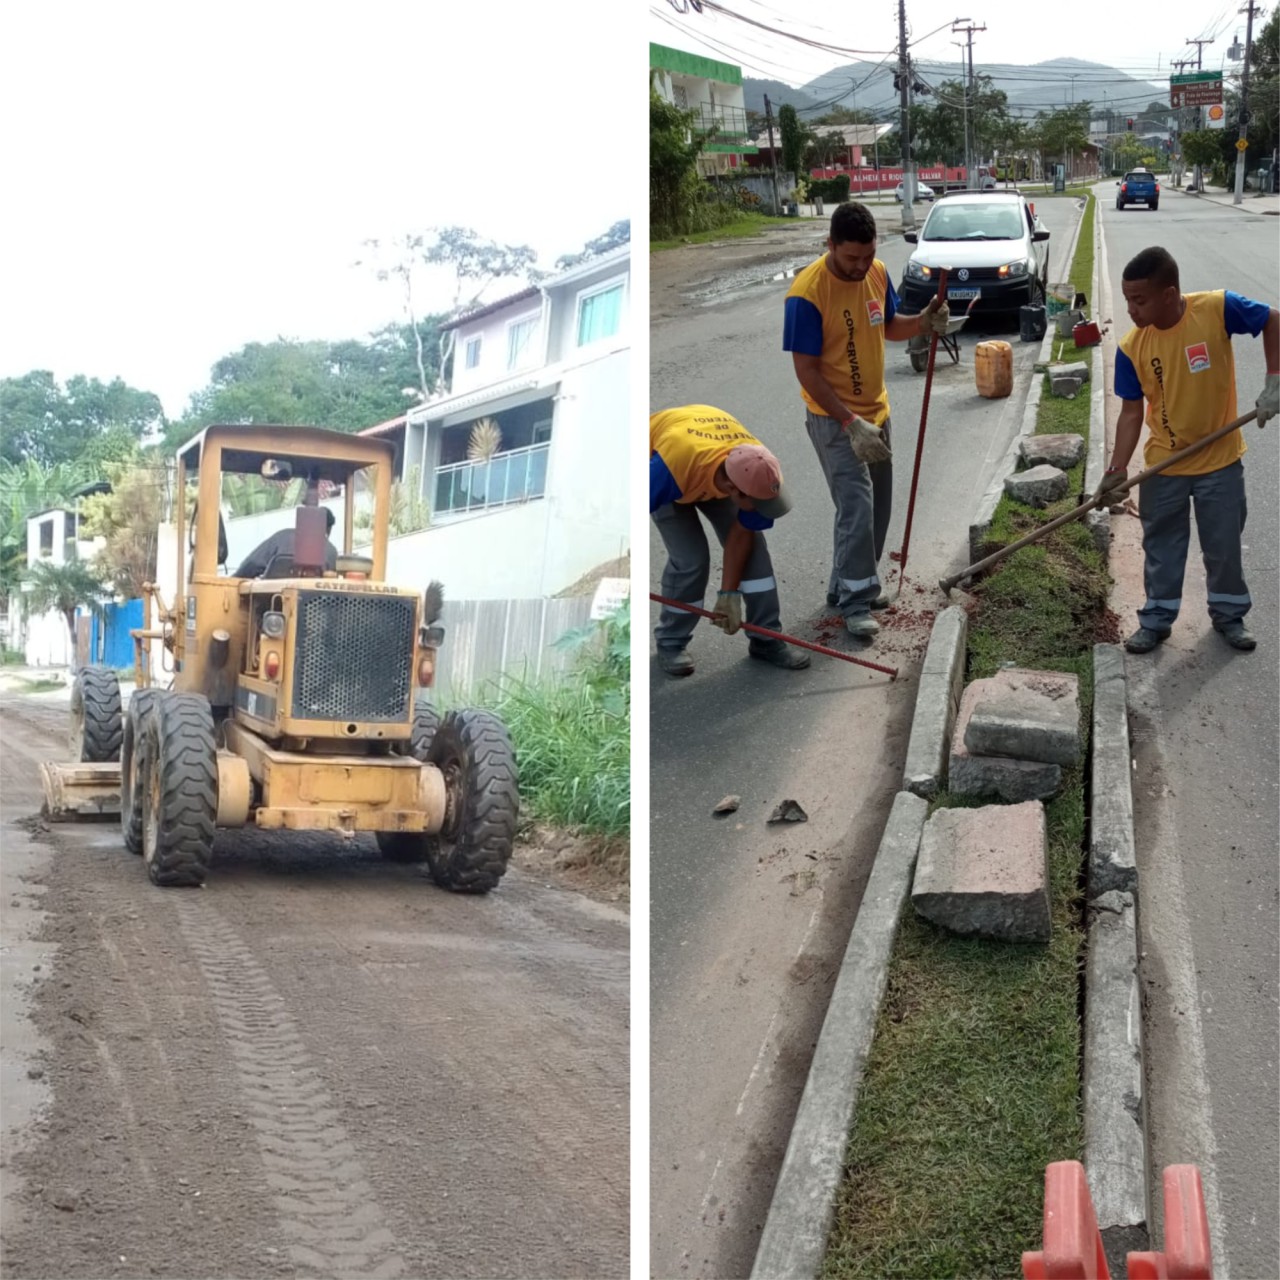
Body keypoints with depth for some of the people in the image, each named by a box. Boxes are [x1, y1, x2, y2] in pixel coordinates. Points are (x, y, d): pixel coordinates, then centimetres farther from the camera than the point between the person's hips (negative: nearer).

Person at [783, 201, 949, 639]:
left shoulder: (877, 273, -3)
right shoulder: (807, 294, -24)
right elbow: (806, 371, -22)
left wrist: (923, 322, -8)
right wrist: (851, 423, -26)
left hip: (875, 410, 7)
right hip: (834, 418, -7)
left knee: (878, 505, 14)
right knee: (857, 505, -12)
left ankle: (850, 583, 30)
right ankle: (855, 602, -2)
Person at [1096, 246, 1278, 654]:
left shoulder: (1217, 309, -21)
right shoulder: (1132, 347, -15)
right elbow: (1132, 412, -8)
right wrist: (1116, 470, -13)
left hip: (1220, 460, -1)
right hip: (1163, 466, 1)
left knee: (1224, 544, 14)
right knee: (1161, 546, 14)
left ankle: (1229, 615, 35)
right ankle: (1156, 620, 31)